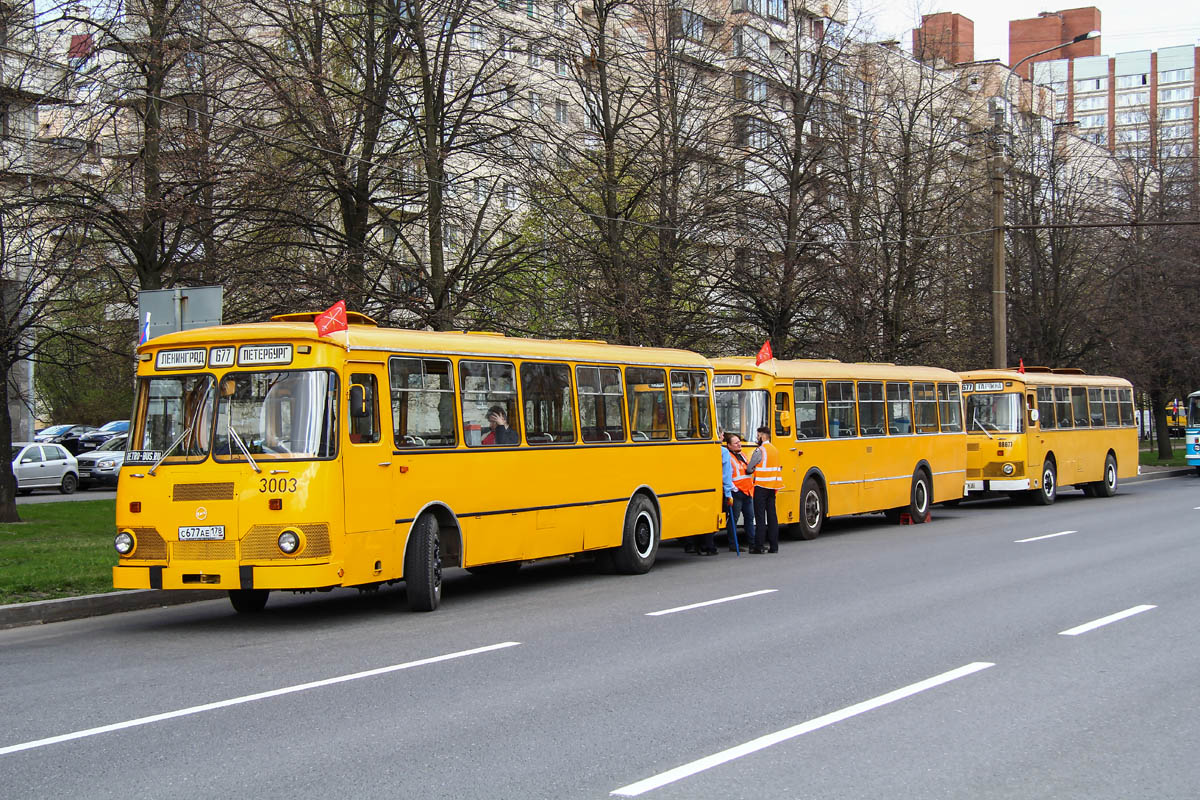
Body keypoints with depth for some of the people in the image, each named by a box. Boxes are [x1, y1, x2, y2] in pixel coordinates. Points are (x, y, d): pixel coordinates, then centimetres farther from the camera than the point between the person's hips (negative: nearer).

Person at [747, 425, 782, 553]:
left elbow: (749, 468, -10)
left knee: (760, 515, -5)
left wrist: (751, 471, 13)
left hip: (761, 485, -8)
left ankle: (759, 546, -6)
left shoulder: (760, 450, -11)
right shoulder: (775, 450, 14)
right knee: (772, 514, 8)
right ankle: (773, 545, 8)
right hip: (773, 486, 8)